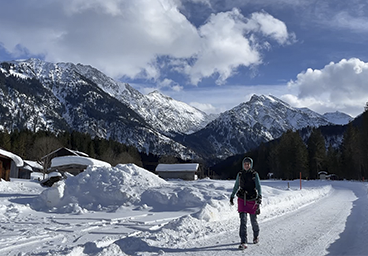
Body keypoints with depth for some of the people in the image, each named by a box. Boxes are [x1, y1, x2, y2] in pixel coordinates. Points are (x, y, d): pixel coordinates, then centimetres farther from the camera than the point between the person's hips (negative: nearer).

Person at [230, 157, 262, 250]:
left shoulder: (255, 174, -4)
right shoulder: (240, 174, 5)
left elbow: (258, 186, -10)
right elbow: (236, 186, 16)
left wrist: (259, 197, -25)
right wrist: (232, 196, 20)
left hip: (252, 200, -1)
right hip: (242, 199, 2)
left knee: (253, 220, 10)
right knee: (243, 220, -8)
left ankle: (256, 236, 38)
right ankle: (243, 242, -7)